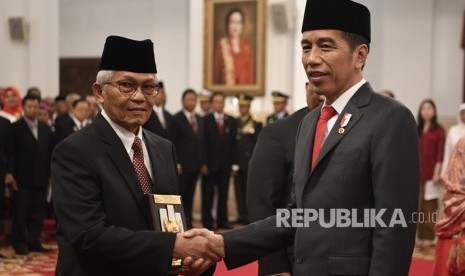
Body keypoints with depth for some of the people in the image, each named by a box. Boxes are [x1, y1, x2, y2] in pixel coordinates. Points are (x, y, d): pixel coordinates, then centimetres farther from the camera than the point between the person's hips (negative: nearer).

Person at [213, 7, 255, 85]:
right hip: (225, 86, -2)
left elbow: (251, 70, 6)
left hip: (244, 87, 2)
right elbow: (216, 69, 0)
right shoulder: (222, 44, -1)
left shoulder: (248, 45, 5)